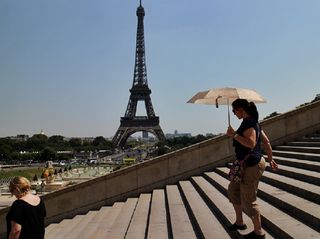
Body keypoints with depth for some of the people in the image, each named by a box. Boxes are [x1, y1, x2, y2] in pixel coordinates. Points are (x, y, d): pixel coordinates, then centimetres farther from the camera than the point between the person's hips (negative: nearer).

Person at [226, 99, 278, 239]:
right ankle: (239, 222, 33)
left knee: (248, 200, 1)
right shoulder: (254, 122, 12)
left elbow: (251, 143, -31)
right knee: (233, 190, 21)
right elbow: (266, 141, 16)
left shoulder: (248, 123, -18)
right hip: (246, 164, 11)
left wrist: (234, 135, -22)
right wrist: (270, 159, 24)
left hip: (251, 165, -11)